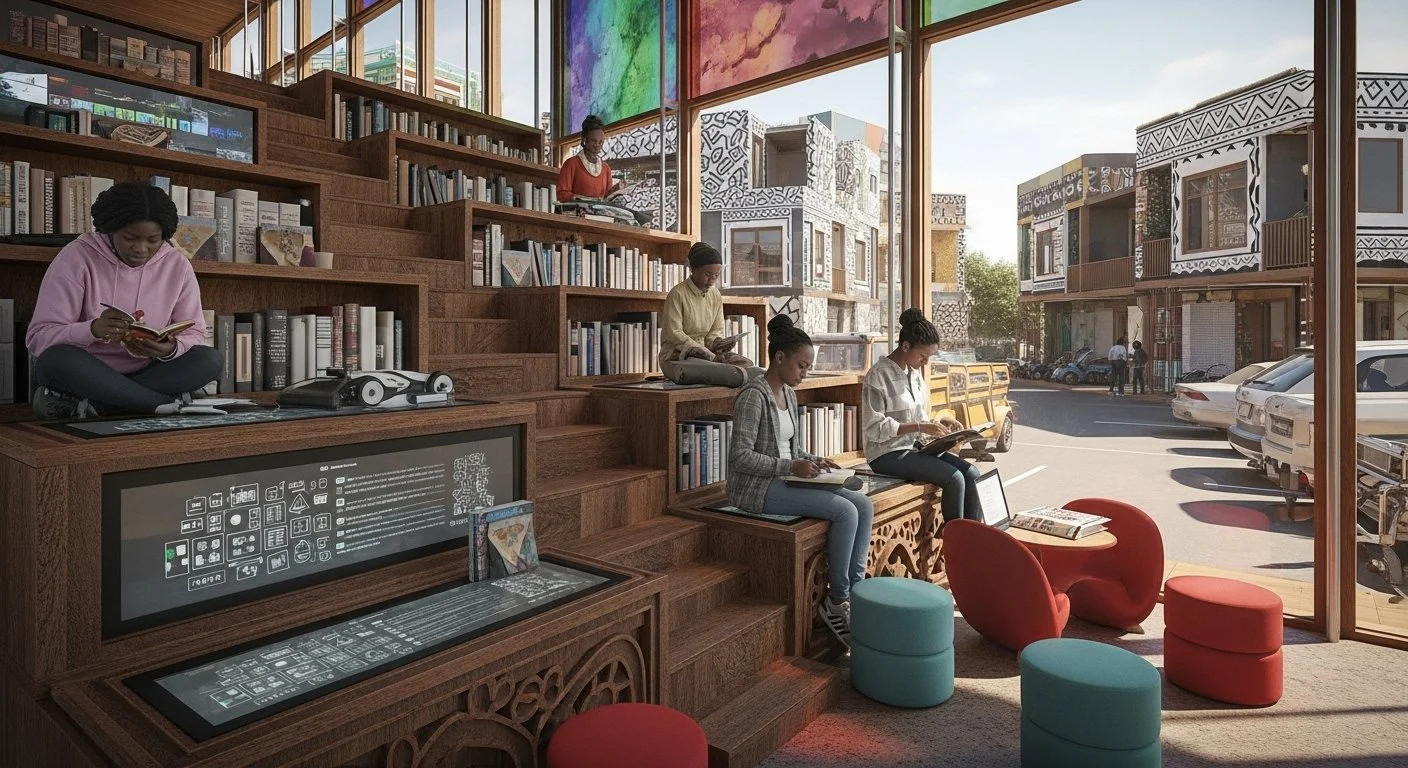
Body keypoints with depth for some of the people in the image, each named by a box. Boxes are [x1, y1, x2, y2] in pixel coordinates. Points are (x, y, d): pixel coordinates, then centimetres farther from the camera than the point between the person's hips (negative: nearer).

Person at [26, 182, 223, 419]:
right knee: (56, 359, -34)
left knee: (211, 360, -23)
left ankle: (87, 403, -23)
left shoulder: (177, 264, -2)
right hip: (84, 374, -2)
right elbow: (38, 336, -13)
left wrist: (171, 349, -25)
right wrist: (93, 329, -34)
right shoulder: (77, 256, -9)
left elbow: (194, 333, 0)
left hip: (148, 375, 3)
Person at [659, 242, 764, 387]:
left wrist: (717, 343, -15)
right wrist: (710, 356, -19)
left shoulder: (715, 296, 9)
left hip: (704, 352, 7)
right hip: (676, 357, -7)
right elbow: (674, 334, -15)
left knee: (745, 363, -20)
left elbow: (716, 331, 13)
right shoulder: (677, 294, -10)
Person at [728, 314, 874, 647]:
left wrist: (812, 460, 2)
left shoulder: (788, 394, 11)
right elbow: (740, 456, -20)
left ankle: (853, 591, -2)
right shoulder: (754, 395, -16)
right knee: (845, 512, -21)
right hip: (756, 488, -9)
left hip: (784, 480, 9)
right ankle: (837, 601, -4)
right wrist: (790, 466, -24)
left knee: (864, 505, -6)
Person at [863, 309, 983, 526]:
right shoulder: (878, 375, -14)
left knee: (972, 473, -9)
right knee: (953, 478, -21)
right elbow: (874, 428, -19)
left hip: (915, 447, 8)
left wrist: (939, 423, -1)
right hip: (887, 454, -8)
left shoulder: (915, 374, 11)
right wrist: (919, 427, -22)